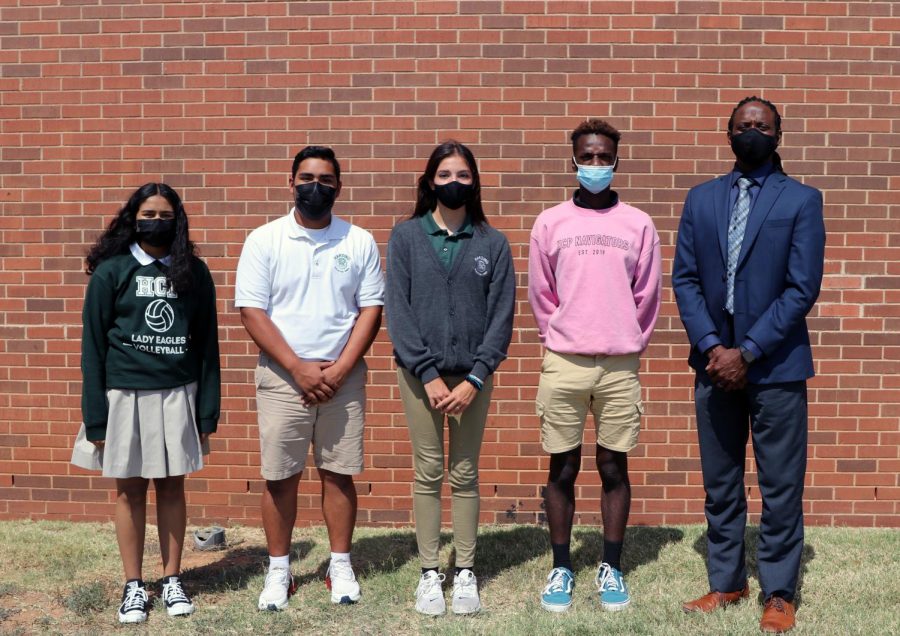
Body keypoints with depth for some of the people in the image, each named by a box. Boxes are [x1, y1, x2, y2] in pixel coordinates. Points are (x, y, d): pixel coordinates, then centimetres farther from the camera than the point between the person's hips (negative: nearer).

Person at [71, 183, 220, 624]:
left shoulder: (193, 272, 4)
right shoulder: (111, 272, -2)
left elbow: (207, 344, 6)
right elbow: (93, 345, -1)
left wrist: (208, 410, 2)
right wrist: (95, 415, -6)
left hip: (178, 396, 1)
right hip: (124, 396, -1)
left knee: (171, 487, 9)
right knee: (129, 489, 7)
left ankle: (172, 580, 20)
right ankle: (133, 585, 19)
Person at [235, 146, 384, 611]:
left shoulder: (360, 242, 4)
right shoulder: (264, 240, -1)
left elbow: (370, 309, 2)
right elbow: (252, 312, -6)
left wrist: (340, 369, -10)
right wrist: (300, 368, -12)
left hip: (344, 376, 1)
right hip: (282, 377, -1)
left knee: (338, 473, 8)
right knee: (280, 476, 5)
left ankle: (341, 566, 20)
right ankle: (278, 570, 19)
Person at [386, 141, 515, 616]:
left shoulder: (492, 243, 3)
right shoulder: (405, 237, 2)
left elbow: (502, 315, 0)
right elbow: (397, 309, -4)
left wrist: (474, 379, -10)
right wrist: (429, 375, -12)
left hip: (473, 375, 0)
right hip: (419, 372, 0)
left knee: (465, 475, 8)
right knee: (428, 473, 5)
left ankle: (466, 572, 17)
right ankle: (429, 573, 14)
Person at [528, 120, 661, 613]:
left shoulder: (638, 225, 4)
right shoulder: (550, 222, 4)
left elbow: (647, 297, 6)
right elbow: (540, 295, 7)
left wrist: (630, 345, 5)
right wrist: (560, 342, 5)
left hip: (621, 366, 0)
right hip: (563, 364, 0)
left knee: (614, 467, 7)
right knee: (562, 469, 5)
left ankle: (612, 568, 18)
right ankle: (561, 568, 16)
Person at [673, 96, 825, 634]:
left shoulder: (802, 200, -1)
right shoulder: (701, 198, 9)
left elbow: (802, 288, -8)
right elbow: (685, 278, 5)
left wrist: (748, 352, -14)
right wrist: (710, 346, -8)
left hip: (776, 365, -3)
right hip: (714, 362, 3)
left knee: (781, 488, 3)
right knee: (720, 486, 11)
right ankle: (726, 583, 25)